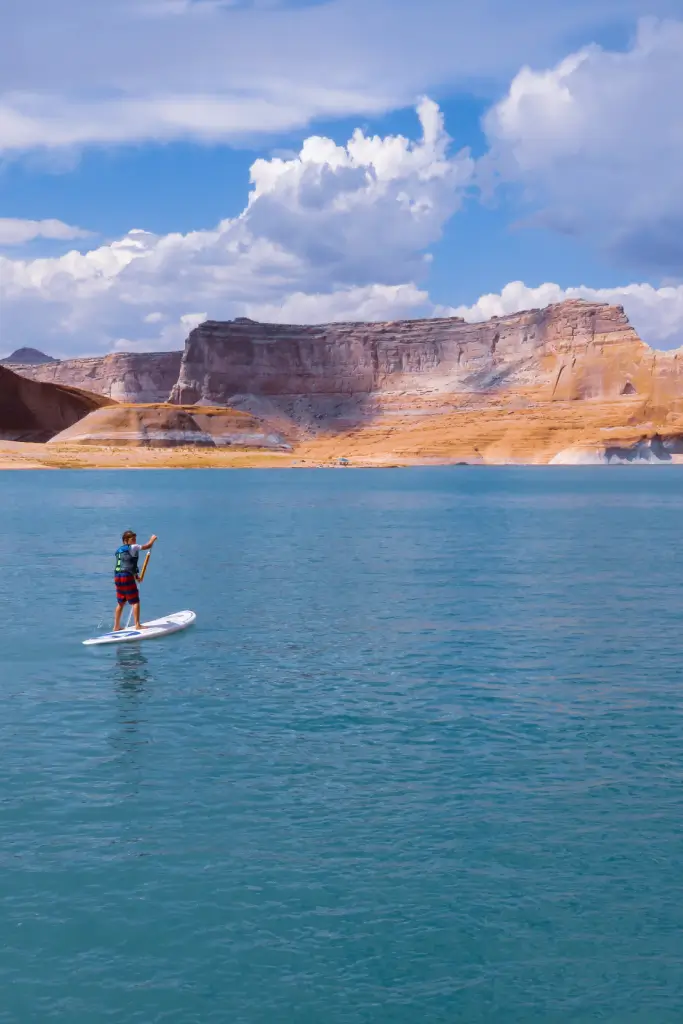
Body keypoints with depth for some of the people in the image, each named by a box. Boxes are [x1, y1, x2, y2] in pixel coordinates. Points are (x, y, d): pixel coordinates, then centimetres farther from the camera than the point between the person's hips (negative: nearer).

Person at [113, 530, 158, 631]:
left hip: (117, 577, 8)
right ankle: (138, 625, -3)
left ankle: (116, 626, 18)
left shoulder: (119, 550, 19)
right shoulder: (132, 547, -5)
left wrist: (135, 575, 29)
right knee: (135, 602, -1)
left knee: (120, 603, 15)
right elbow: (147, 546, -3)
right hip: (127, 577, -8)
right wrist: (152, 539, 17)